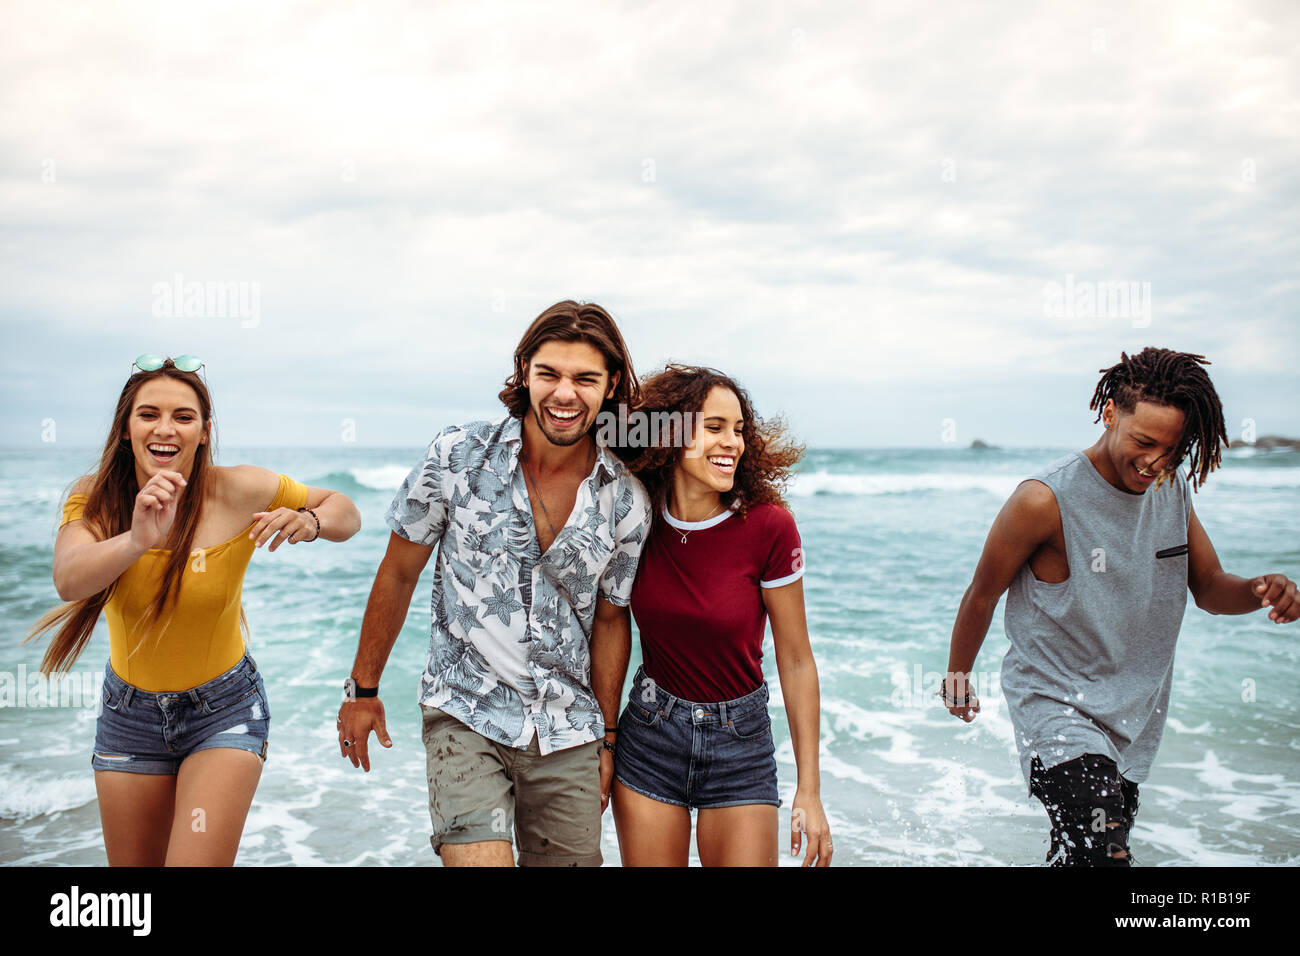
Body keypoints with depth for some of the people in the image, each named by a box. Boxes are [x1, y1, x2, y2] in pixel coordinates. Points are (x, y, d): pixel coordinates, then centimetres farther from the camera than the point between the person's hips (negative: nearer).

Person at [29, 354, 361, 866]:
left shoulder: (241, 490, -17)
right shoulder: (96, 497, -11)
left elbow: (345, 511, -4)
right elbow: (68, 579, -31)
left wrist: (309, 523, -28)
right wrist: (139, 539, -50)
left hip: (224, 712, -3)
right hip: (129, 713, 3)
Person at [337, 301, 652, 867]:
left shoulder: (627, 502, -4)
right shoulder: (457, 457, -8)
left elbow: (610, 619, 7)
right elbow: (399, 574, 2)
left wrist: (606, 739, 10)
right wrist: (363, 689, 7)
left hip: (568, 734, 3)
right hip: (466, 714, -2)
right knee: (480, 858, -19)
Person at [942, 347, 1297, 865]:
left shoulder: (1173, 491, 1)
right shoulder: (1045, 500, -20)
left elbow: (1209, 586, 9)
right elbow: (982, 595, -7)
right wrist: (957, 675, 6)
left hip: (1132, 717, 7)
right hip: (1055, 706, -6)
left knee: (1079, 853, 15)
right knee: (1102, 853, -21)